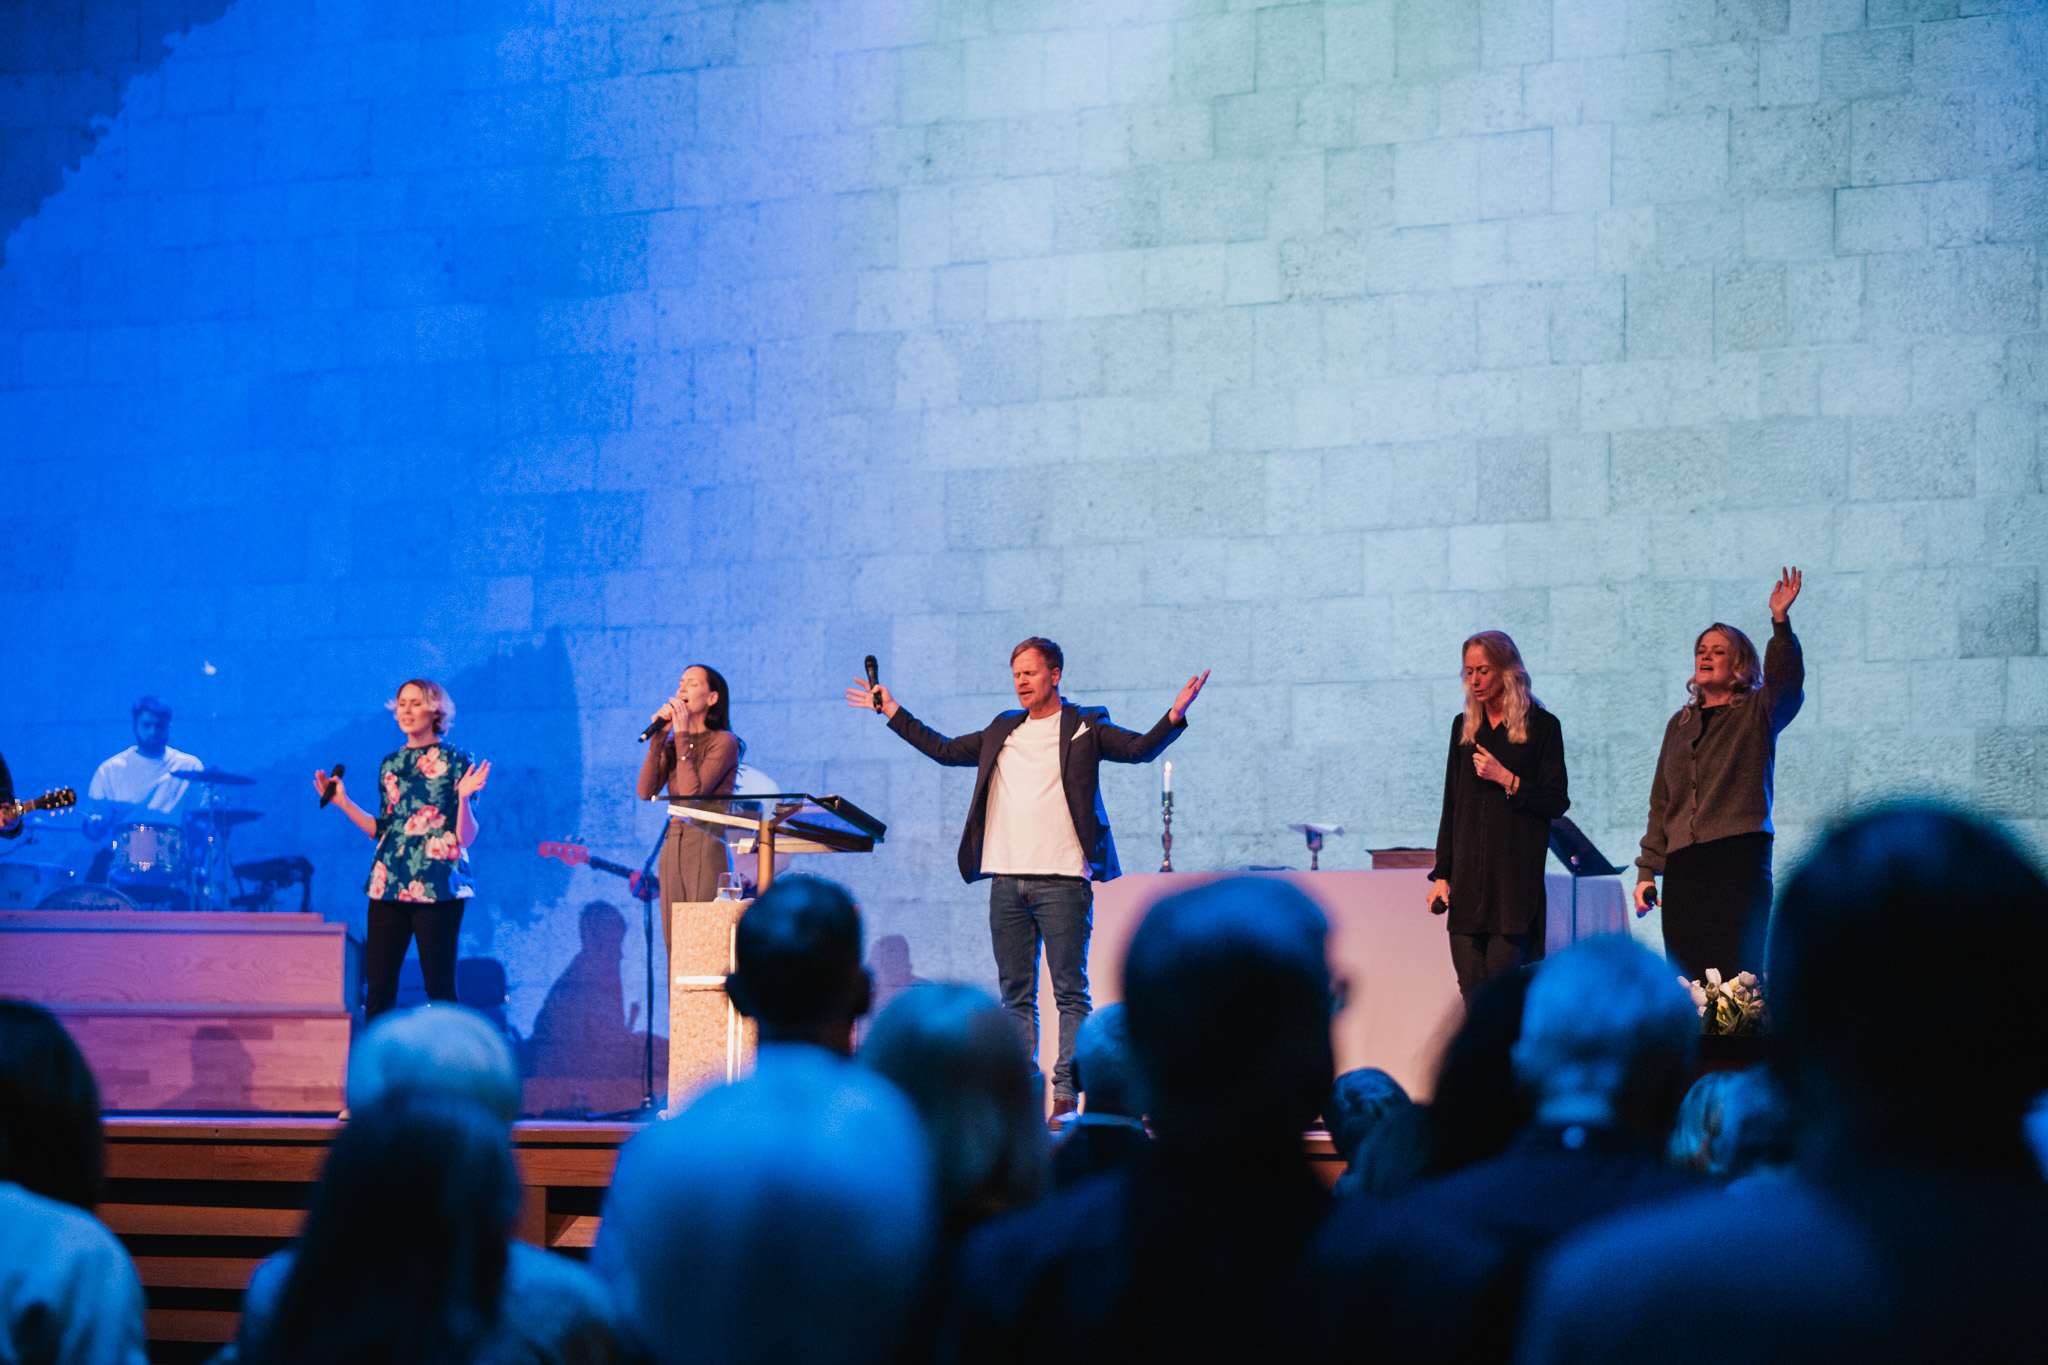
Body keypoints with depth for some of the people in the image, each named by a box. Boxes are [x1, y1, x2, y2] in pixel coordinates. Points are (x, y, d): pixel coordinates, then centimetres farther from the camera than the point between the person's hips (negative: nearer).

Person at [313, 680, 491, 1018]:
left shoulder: (456, 761, 0)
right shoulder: (391, 765, 15)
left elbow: (466, 837, -6)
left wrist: (463, 797, -22)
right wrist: (342, 802, 14)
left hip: (437, 888, -5)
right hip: (389, 885, 5)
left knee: (439, 987, -5)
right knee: (378, 986, 1)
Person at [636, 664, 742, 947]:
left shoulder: (723, 742, -4)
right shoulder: (672, 743, 15)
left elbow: (693, 793, -16)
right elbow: (646, 791, 2)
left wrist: (682, 737, -12)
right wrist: (658, 737, -2)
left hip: (707, 845, -7)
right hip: (673, 844, 7)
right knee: (674, 942, 3)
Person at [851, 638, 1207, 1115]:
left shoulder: (1084, 727, 5)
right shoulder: (1003, 731, 18)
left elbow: (1141, 748, -5)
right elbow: (945, 750, 27)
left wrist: (1175, 714, -21)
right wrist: (893, 712, 29)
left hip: (1062, 882, -5)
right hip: (1007, 882, 5)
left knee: (1070, 993, -5)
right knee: (1016, 995, 6)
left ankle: (1066, 1094, -6)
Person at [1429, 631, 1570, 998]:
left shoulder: (1541, 726, 1)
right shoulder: (1464, 726, 16)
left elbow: (1557, 802, 0)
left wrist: (1507, 779, -12)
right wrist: (1442, 873, 9)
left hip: (1515, 871, -4)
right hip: (1468, 874, 4)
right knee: (1471, 986, -2)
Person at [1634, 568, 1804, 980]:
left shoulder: (1757, 712, 7)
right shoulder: (1681, 724, 22)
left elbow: (1786, 681, -15)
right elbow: (1661, 802, 21)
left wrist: (1780, 620, -29)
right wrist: (1647, 870, 14)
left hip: (1738, 856, -5)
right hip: (1682, 864, 5)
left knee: (1735, 973, -11)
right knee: (1684, 975, -2)